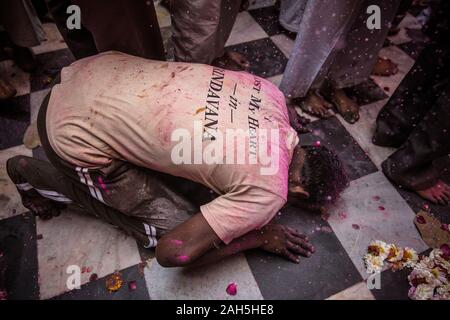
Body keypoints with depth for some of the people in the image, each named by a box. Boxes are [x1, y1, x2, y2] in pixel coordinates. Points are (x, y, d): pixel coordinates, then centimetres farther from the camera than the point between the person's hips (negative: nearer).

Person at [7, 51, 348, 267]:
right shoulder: (268, 194, -19)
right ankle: (38, 174, 14)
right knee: (170, 226, 5)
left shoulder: (272, 93, -1)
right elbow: (172, 251, -16)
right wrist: (261, 237, -4)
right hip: (75, 134, -7)